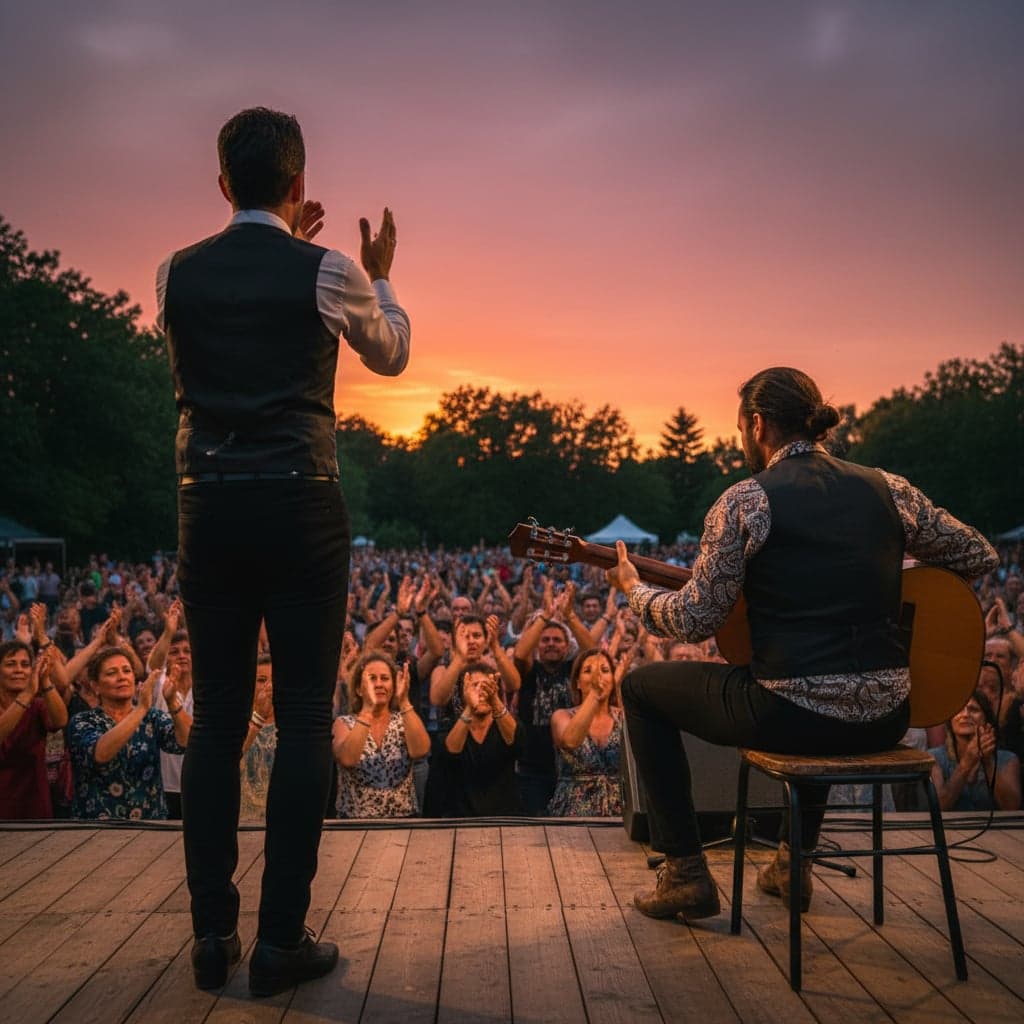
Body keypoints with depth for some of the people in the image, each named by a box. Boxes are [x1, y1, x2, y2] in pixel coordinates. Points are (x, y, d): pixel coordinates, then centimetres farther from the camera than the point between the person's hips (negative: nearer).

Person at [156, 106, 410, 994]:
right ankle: (281, 940, 7)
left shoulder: (178, 273, 5)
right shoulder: (327, 272, -4)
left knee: (217, 715, 9)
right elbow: (391, 355, 14)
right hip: (300, 509, -3)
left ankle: (212, 935, 15)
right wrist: (380, 276, 29)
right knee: (303, 718, 2)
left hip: (209, 507, 4)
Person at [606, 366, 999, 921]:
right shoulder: (887, 489, 7)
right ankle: (795, 862, 42)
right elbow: (981, 556, 16)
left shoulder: (745, 501, -7)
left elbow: (696, 621, -6)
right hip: (885, 720, 6)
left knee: (640, 687, 17)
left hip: (790, 716, -6)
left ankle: (685, 874, 17)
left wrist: (634, 589, 14)